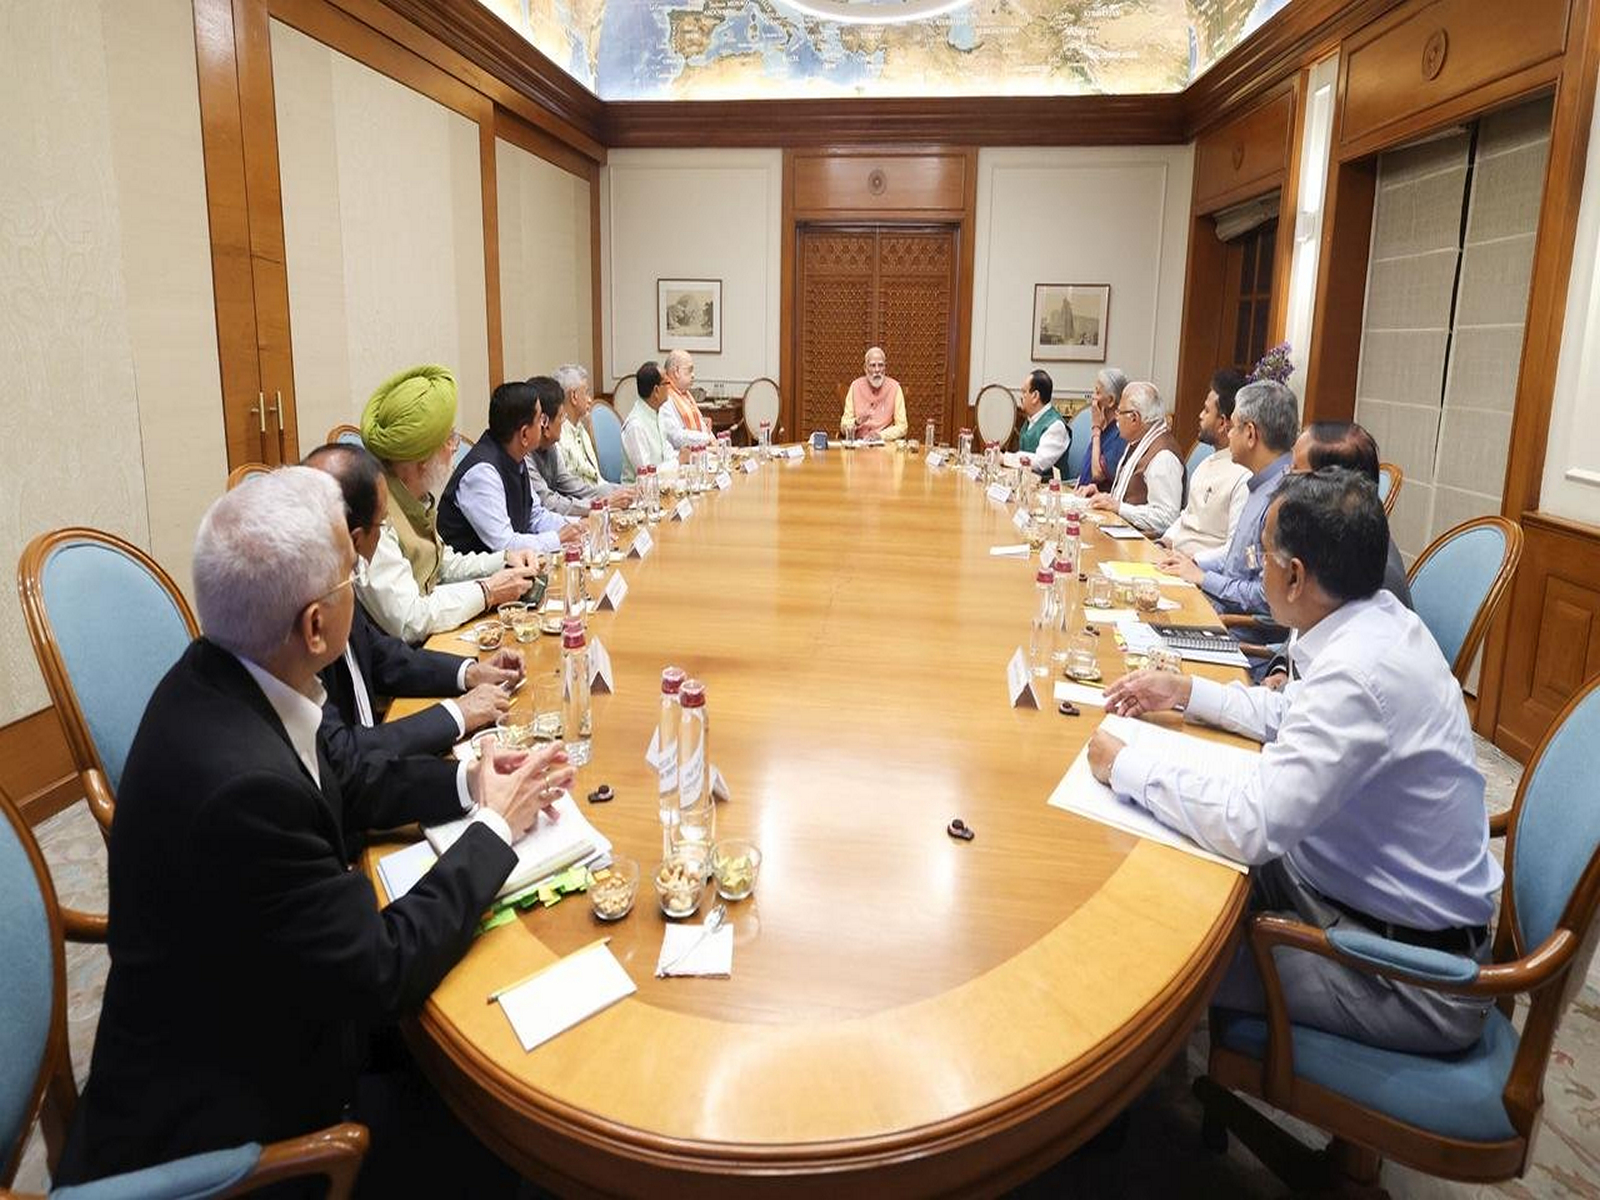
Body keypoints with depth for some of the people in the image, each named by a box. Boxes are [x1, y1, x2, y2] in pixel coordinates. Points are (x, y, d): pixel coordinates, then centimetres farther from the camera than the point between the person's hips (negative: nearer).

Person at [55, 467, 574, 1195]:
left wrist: (467, 782, -2)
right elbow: (382, 973, -25)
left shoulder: (218, 676, -9)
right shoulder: (242, 781, -36)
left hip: (242, 1031, 8)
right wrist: (496, 827, -14)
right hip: (212, 1120, -8)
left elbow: (335, 793, 9)